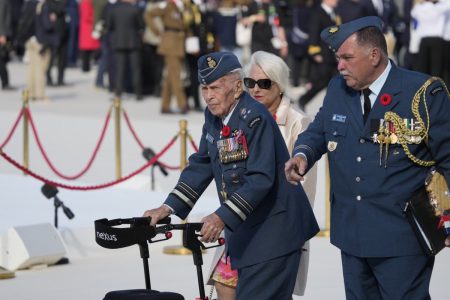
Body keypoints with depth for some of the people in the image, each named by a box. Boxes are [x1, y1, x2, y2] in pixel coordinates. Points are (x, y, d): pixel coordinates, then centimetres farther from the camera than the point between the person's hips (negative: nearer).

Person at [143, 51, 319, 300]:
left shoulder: (255, 118, -20)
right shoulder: (213, 116, 5)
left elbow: (260, 178, -27)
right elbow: (201, 166, 13)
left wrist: (222, 217, -34)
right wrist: (168, 208, 3)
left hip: (274, 231, -9)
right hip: (245, 231, 9)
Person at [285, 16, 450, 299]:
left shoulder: (425, 93, -11)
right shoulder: (337, 89, 6)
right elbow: (318, 131, 19)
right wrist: (303, 154, -4)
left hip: (401, 241, -6)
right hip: (352, 235, 6)